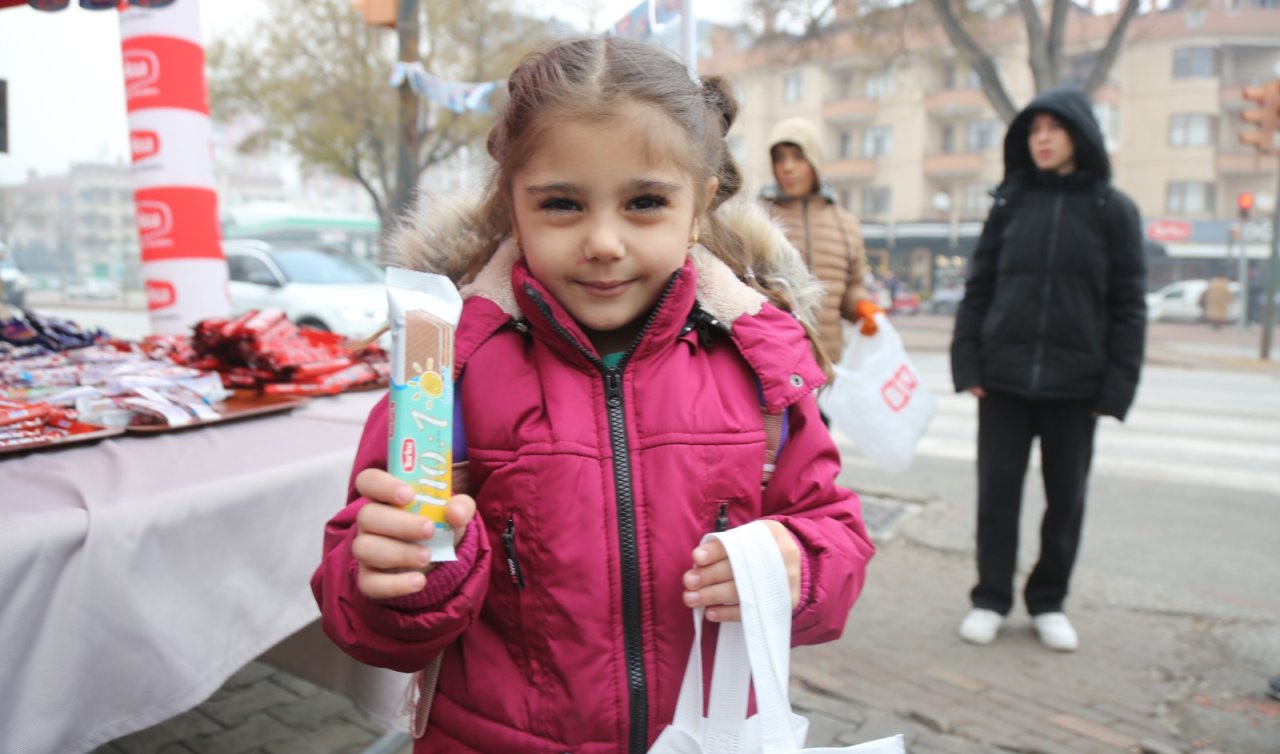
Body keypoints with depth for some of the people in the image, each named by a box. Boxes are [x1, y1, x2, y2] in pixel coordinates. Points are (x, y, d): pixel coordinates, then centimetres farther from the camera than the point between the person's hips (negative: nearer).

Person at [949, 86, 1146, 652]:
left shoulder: (1113, 210, 2)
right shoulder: (1010, 202, 6)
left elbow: (1128, 305, 0)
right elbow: (978, 287, 5)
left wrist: (1117, 387, -7)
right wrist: (967, 363, -4)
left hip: (1075, 382, 0)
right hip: (1003, 376, 1)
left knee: (1066, 496, 9)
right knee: (998, 491, 6)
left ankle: (1048, 601, 26)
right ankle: (990, 599, 21)